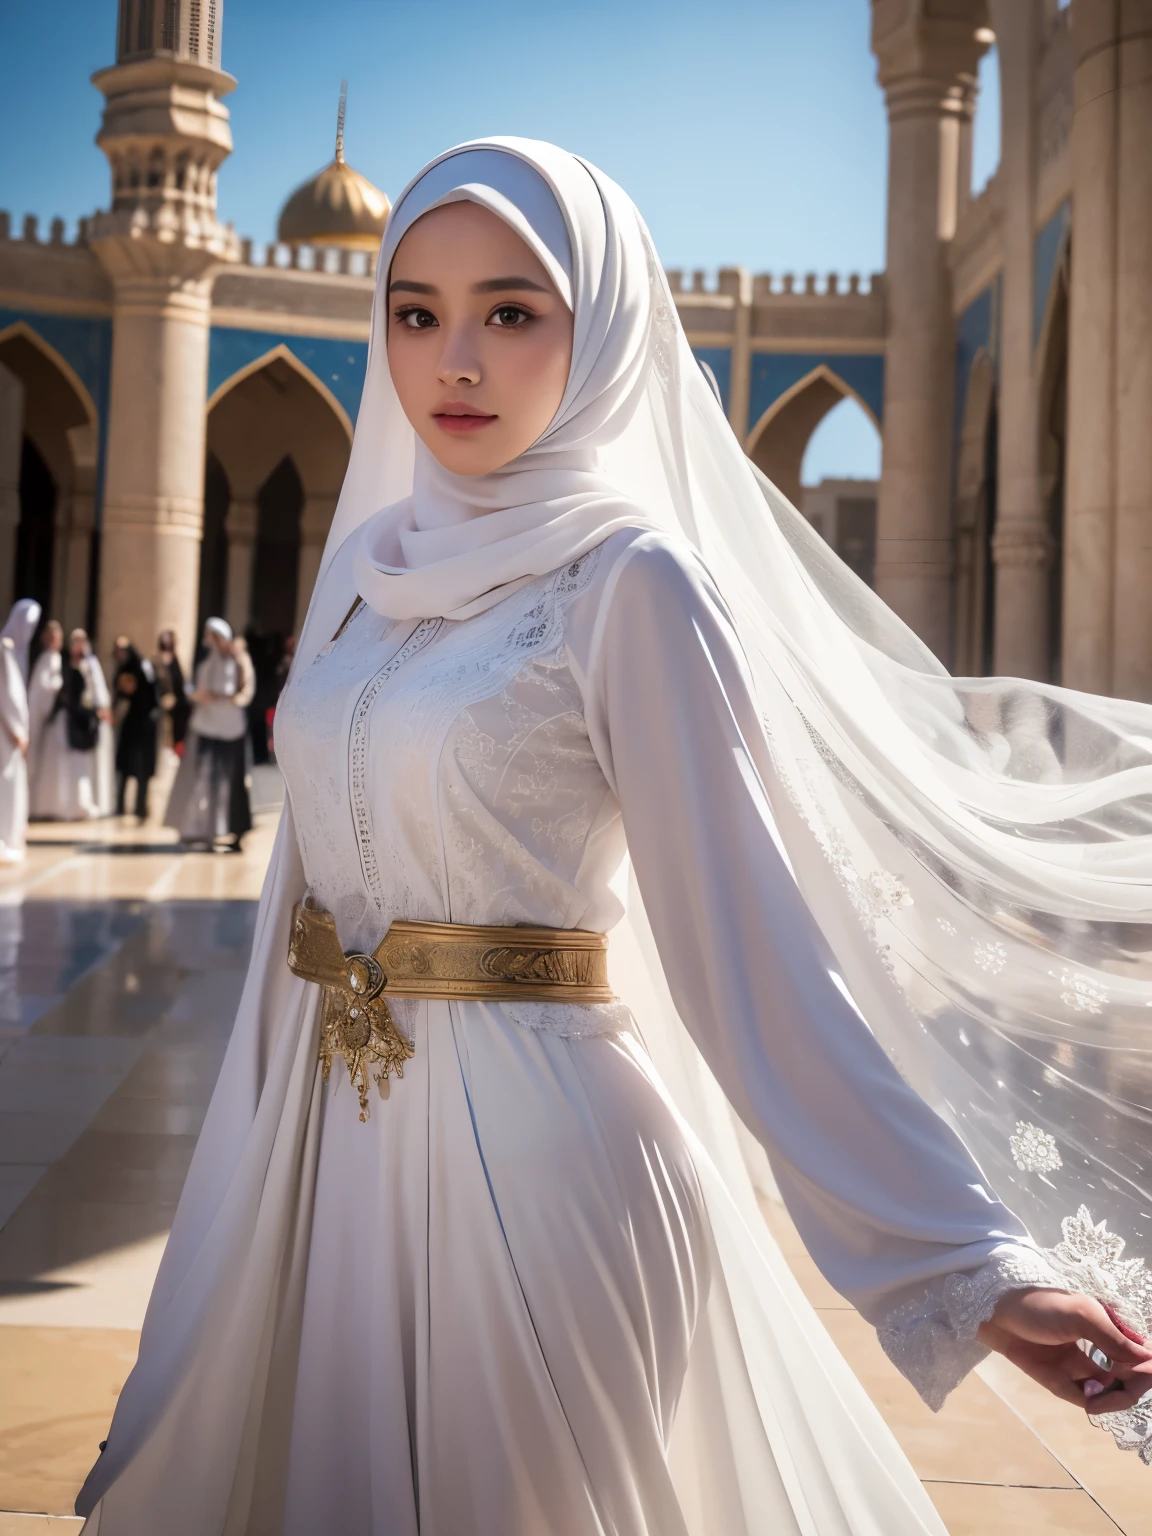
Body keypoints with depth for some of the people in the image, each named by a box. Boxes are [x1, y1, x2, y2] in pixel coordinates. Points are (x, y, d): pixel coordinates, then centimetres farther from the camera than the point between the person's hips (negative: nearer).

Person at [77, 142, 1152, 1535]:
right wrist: (260, 1125, 15)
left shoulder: (629, 583, -12)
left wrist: (975, 1262, -21)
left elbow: (751, 943, -15)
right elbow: (312, 863, 12)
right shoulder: (366, 561, 7)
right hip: (326, 1150, 6)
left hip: (534, 1154, -6)